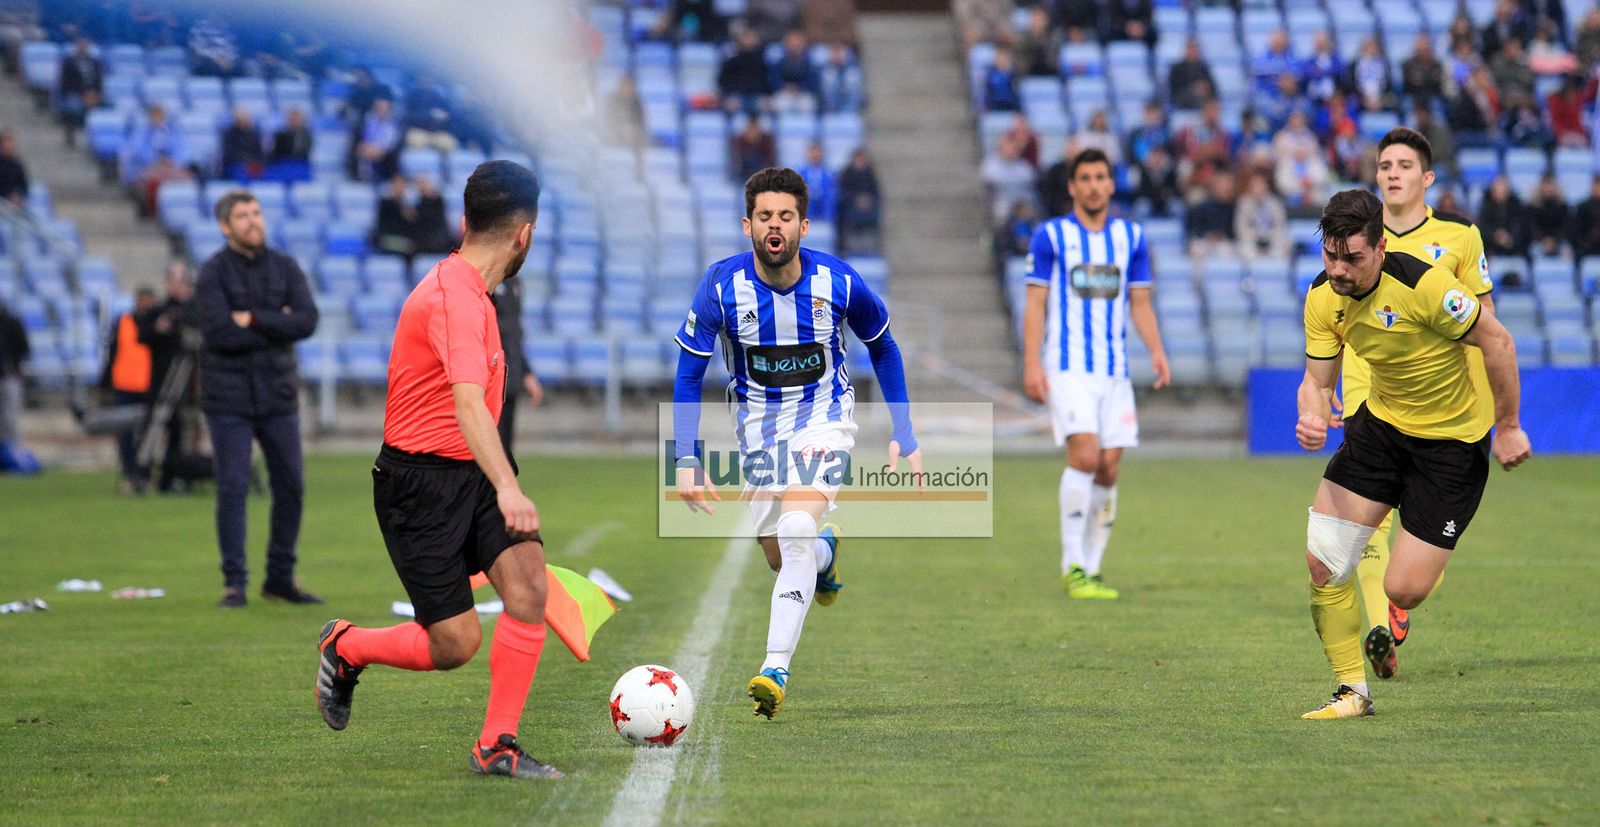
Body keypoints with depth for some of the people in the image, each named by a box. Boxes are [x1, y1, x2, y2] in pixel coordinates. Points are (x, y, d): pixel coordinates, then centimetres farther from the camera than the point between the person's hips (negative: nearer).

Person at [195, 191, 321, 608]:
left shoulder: (285, 267, 5)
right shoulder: (213, 273, -6)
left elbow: (307, 320, -9)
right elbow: (219, 333, -19)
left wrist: (254, 320, -16)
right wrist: (277, 326, -13)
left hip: (278, 395, 4)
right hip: (229, 397, -4)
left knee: (291, 487, 6)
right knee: (232, 489, -5)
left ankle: (281, 577, 19)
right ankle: (234, 583, 1)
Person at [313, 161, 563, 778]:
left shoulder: (469, 292, 13)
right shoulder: (453, 298, -19)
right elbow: (468, 405, -34)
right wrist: (507, 488, -46)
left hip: (470, 473, 9)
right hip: (421, 480, -9)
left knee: (528, 582, -14)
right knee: (457, 644, -8)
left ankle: (497, 746, -8)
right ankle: (345, 647, 22)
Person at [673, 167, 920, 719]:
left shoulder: (838, 283, -17)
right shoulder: (722, 285, -17)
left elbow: (882, 347, 2)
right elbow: (689, 374, -7)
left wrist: (903, 436, 2)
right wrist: (687, 459, -15)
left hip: (823, 421, -3)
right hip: (758, 430, 3)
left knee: (795, 530, -26)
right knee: (782, 561, 12)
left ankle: (776, 669, -26)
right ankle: (826, 551, 50)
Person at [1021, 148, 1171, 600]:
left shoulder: (1131, 237, 11)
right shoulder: (1051, 235, 1)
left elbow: (1140, 303, 13)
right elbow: (1035, 303, -1)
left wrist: (1156, 350, -3)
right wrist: (1031, 363, -10)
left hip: (1114, 369, 4)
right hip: (1067, 367, -4)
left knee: (1108, 468, 0)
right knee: (1084, 455, -19)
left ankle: (1092, 570, 10)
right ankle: (1072, 567, -11)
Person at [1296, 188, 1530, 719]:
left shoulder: (1422, 284, -28)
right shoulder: (1323, 299, -9)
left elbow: (1497, 342, -18)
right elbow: (1317, 380, -2)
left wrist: (1508, 426, -12)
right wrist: (1312, 416, -26)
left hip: (1452, 441, -5)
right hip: (1380, 424, 5)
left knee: (1403, 591, -10)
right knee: (1321, 560, -8)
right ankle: (1353, 692, 7)